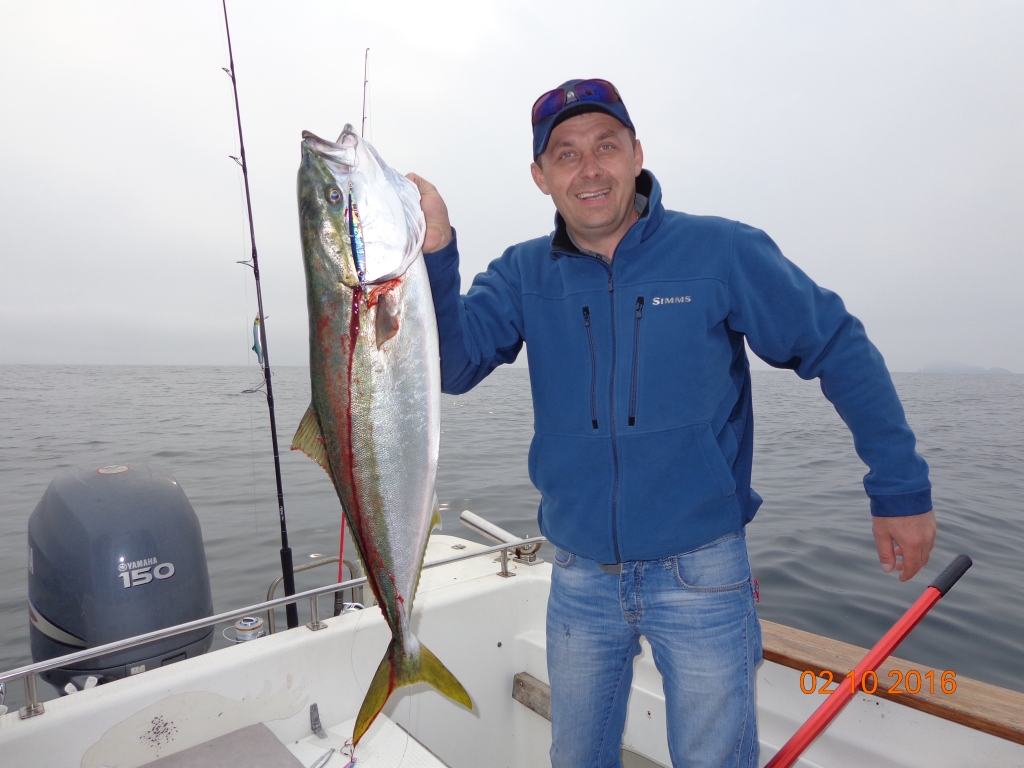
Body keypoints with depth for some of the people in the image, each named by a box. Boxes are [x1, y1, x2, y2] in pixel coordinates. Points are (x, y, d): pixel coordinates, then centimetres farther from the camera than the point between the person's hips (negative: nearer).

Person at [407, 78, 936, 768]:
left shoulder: (721, 251, -8)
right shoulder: (523, 276, -1)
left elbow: (839, 350, -2)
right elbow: (452, 366, -13)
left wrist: (902, 489, -2)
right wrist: (435, 252, -28)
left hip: (700, 575, -2)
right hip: (580, 578, 3)